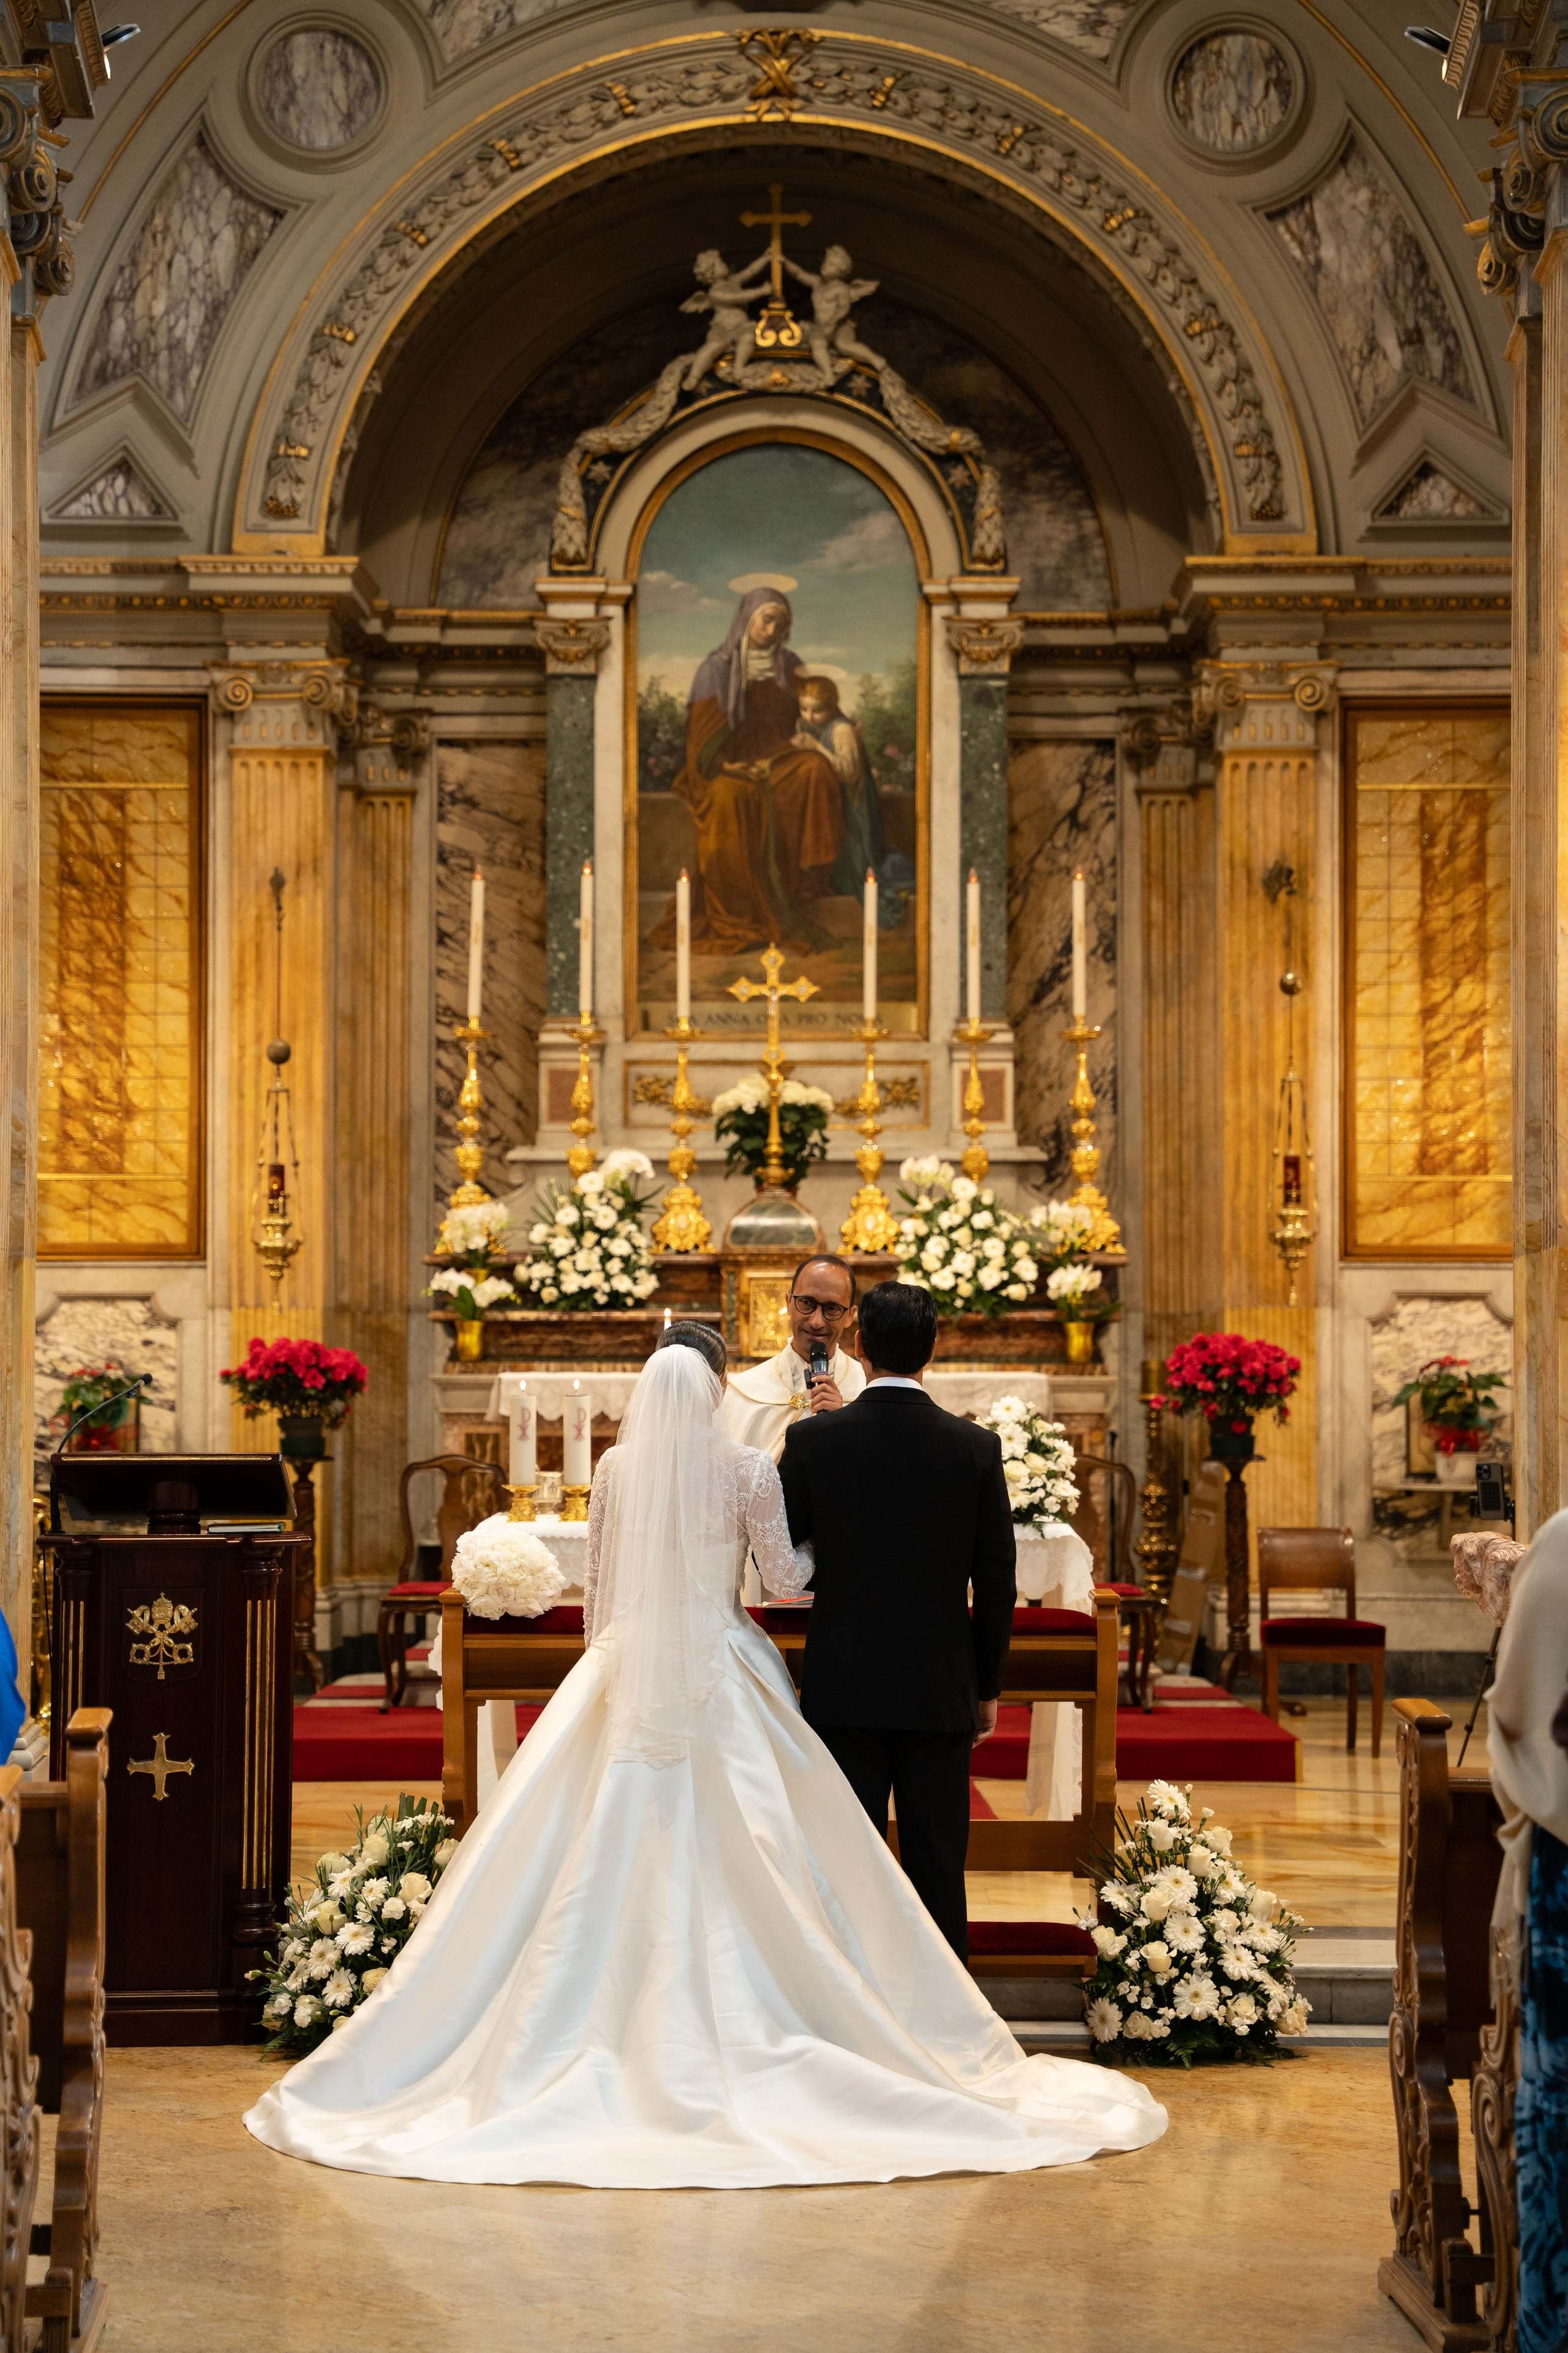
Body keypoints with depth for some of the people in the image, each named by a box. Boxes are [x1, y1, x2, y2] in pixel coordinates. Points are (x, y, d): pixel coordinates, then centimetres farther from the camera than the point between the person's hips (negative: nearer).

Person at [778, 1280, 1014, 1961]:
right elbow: (996, 1584, -1)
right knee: (937, 1868, 8)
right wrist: (987, 1686, 10)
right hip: (940, 1692, 1)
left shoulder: (812, 1440, -8)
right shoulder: (976, 1447, -5)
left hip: (842, 1684, -1)